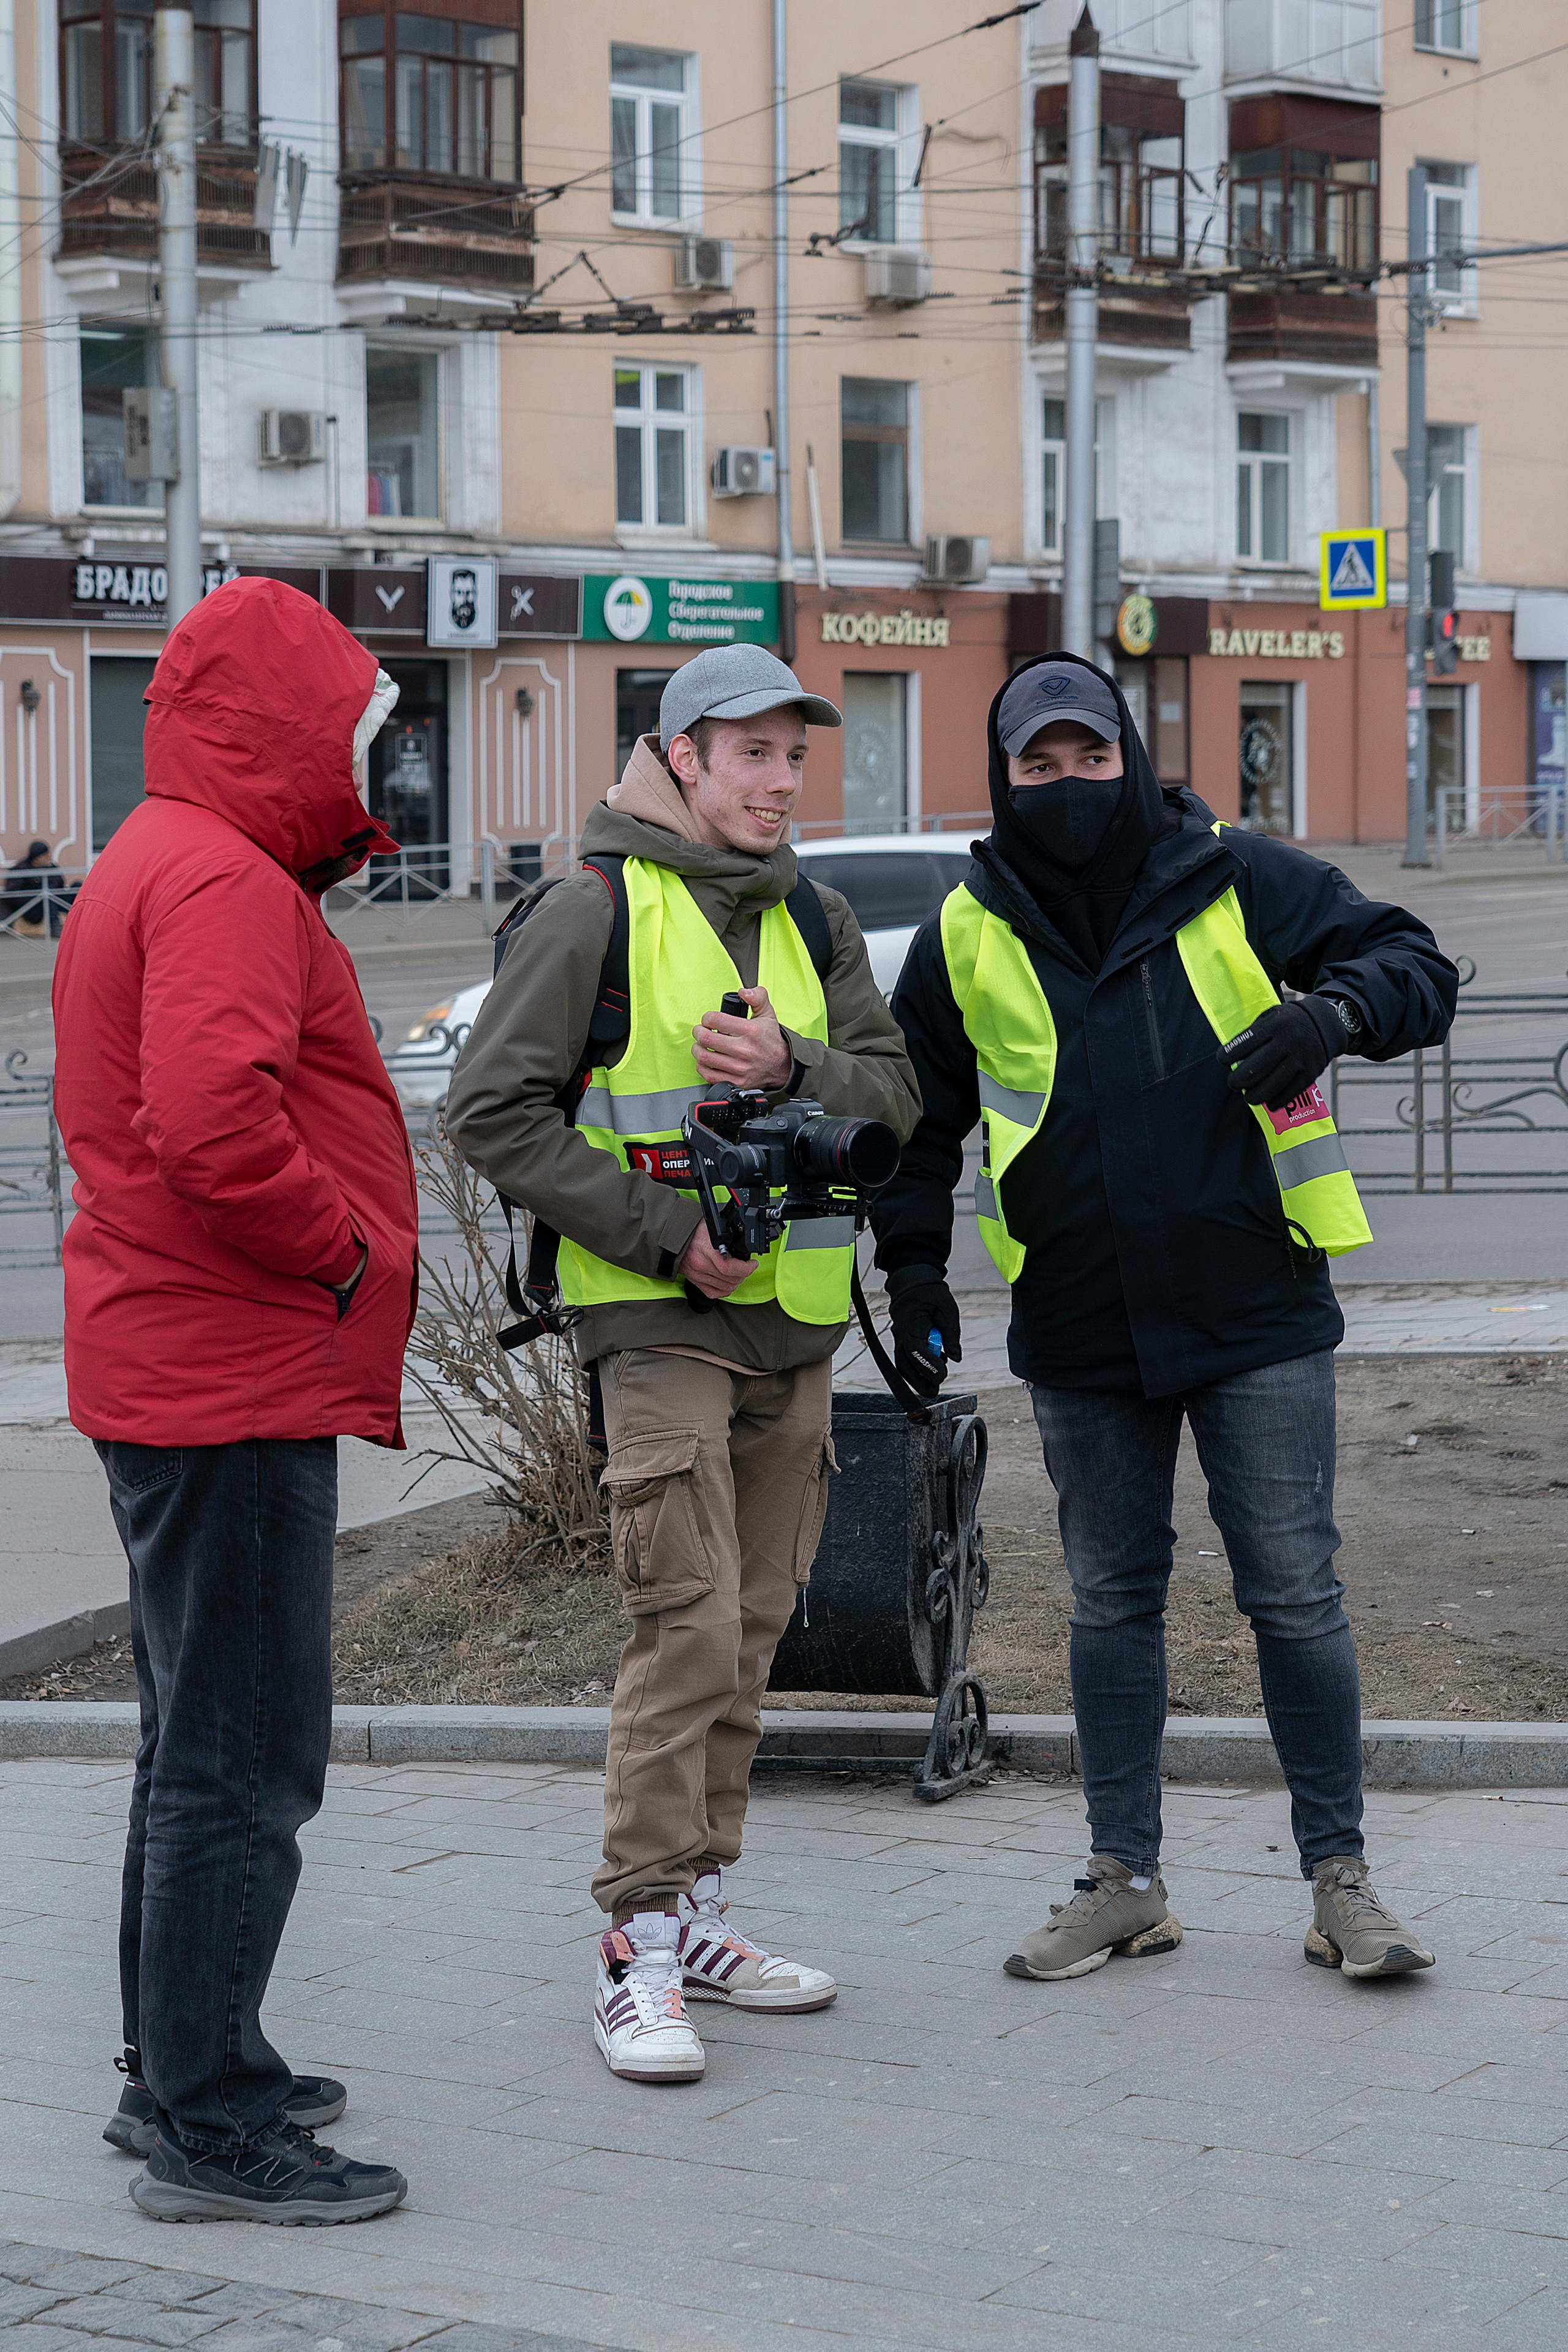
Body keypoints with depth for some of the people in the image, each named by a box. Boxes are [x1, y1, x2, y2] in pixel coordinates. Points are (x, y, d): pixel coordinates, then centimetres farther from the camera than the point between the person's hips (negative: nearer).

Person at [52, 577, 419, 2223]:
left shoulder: (150, 868, 18)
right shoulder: (223, 883, -16)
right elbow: (213, 1124, -30)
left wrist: (332, 1250, 13)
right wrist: (346, 1251, -16)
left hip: (174, 1370, 11)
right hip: (239, 1384, -11)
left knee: (203, 1745, 19)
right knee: (242, 1763, -6)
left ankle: (179, 2074, 29)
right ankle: (210, 2131, -1)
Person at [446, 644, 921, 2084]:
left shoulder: (811, 920, 14)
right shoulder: (600, 910, -5)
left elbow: (896, 1092, 9)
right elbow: (494, 1109, -9)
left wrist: (793, 1071, -13)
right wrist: (659, 1230, -13)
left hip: (795, 1320, 7)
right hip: (658, 1317, -7)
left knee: (751, 1630, 10)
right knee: (689, 1623, -14)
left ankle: (695, 1911, 21)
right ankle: (639, 1950, -9)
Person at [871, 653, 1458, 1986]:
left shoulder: (1239, 886, -2)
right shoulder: (967, 936, 6)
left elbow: (1418, 968, -2)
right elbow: (920, 1112, 16)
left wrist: (1334, 1010, -23)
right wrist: (914, 1263, 7)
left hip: (1257, 1313, -2)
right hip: (1081, 1330, 3)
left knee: (1295, 1596, 0)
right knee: (1113, 1602, 10)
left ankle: (1342, 1884, 10)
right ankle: (1125, 1882, 20)